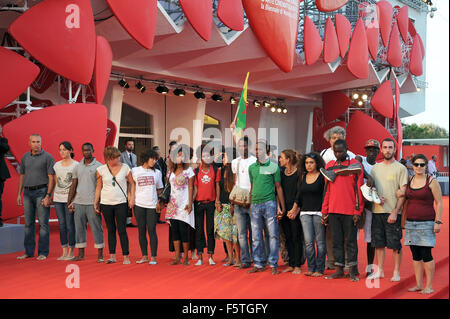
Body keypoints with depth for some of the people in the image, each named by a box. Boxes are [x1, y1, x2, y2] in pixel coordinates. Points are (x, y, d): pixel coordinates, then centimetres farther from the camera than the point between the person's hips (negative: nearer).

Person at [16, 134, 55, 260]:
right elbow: (22, 175, 17)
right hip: (27, 193, 5)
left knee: (43, 223, -3)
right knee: (28, 223, 8)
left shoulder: (47, 157, -4)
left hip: (41, 192, -5)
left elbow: (51, 178, -7)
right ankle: (29, 251, 16)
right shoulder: (25, 157, 12)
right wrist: (19, 193, 12)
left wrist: (48, 196, -13)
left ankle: (43, 252, 3)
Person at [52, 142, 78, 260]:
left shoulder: (76, 165, -3)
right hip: (58, 199, 5)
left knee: (70, 225, -3)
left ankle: (71, 252, 6)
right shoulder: (57, 165, 11)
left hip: (69, 198, -5)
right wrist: (51, 196, 11)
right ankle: (64, 252, 14)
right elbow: (55, 183, 16)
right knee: (61, 225, 7)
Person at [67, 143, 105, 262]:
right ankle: (81, 254, 15)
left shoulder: (98, 166, -1)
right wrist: (69, 203, 8)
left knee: (97, 228, -2)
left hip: (92, 203, -5)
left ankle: (100, 255, 3)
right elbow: (73, 186, 14)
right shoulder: (77, 167, 12)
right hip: (78, 203, 5)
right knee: (79, 228, 7)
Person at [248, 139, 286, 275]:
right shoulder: (252, 167, 12)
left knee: (273, 235, -2)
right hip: (255, 204, 4)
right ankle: (258, 264, 14)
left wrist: (282, 207, 0)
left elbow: (278, 187, 3)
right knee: (256, 237, 5)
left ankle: (273, 265, 4)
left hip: (269, 203, -3)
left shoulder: (273, 166, 1)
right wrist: (250, 204, 14)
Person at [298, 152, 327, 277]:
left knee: (320, 241, 0)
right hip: (305, 212, 4)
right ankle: (311, 268, 6)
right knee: (308, 241, -1)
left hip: (318, 212, -4)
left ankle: (319, 269, 6)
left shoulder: (322, 177, -2)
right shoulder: (303, 177, 13)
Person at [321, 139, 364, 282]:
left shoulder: (355, 165, -1)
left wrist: (358, 211, -9)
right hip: (333, 211, 4)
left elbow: (359, 189, -4)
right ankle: (339, 270, 15)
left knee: (350, 240, 2)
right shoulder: (329, 166, 11)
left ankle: (353, 269, 12)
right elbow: (327, 190, 13)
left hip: (349, 211, -4)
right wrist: (324, 212, 9)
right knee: (336, 240, 8)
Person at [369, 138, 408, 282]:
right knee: (378, 243, 10)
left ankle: (396, 272, 11)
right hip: (377, 211, 4)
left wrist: (395, 212, -14)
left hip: (393, 212, -4)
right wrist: (376, 197, -5)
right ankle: (380, 270, 20)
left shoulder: (400, 168, -2)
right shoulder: (375, 167, 12)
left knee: (395, 243, 0)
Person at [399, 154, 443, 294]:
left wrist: (438, 222, -11)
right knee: (415, 255, 8)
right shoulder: (408, 180, 9)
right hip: (411, 222, 5)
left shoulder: (432, 181, -5)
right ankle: (419, 285, 15)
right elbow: (400, 195, 24)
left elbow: (439, 203, -5)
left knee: (426, 255, -6)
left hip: (426, 223, -5)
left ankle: (429, 286, 3)